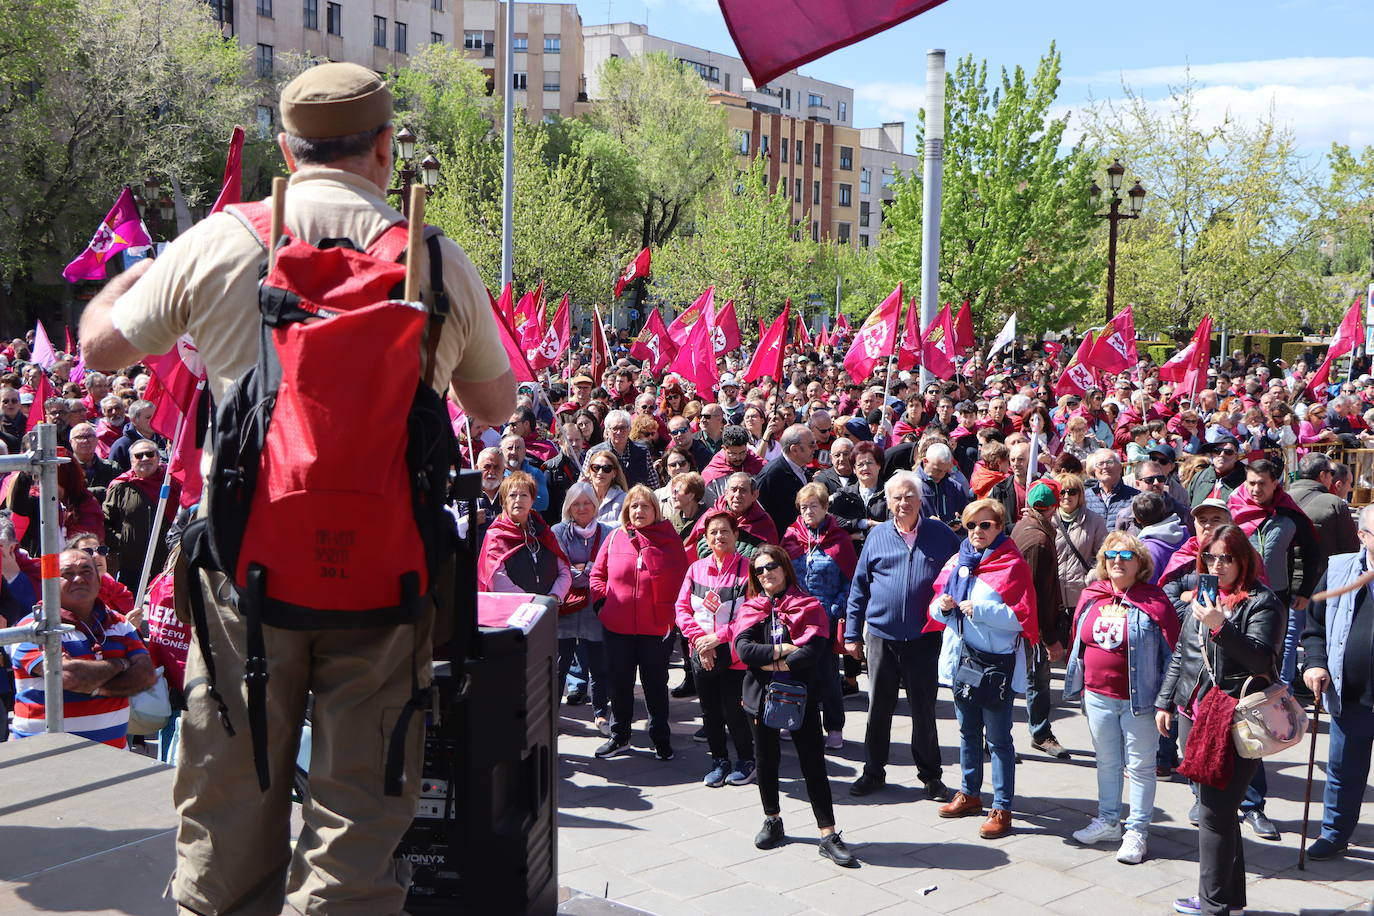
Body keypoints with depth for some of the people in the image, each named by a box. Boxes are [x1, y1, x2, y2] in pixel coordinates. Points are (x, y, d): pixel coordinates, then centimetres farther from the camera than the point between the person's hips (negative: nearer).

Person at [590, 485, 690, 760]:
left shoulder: (669, 539, -3)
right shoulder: (615, 537, 2)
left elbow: (680, 580, 1)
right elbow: (598, 573, 10)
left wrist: (669, 611, -5)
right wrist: (601, 600, -2)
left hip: (656, 627, -2)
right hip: (617, 626, 2)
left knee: (656, 684, 9)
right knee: (619, 683, 13)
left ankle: (661, 739, 23)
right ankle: (619, 737, 28)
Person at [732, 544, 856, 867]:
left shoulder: (808, 606, -2)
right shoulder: (751, 608, 5)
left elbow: (816, 648, -16)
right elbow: (743, 647, -11)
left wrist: (775, 664, -16)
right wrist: (782, 650, -17)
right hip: (762, 695, 3)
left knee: (813, 763, -3)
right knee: (766, 761, 15)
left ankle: (828, 835, -1)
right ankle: (772, 821, 33)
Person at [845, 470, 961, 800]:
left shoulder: (942, 536, 1)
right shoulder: (878, 535, 4)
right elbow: (859, 586, 7)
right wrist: (852, 633, 5)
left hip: (924, 638, -1)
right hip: (880, 636, 1)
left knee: (924, 710, 8)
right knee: (878, 707, 10)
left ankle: (930, 775, 21)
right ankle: (873, 771, 23)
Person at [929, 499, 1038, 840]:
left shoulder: (1013, 565, -8)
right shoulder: (956, 562, 10)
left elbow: (1022, 616, -14)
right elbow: (937, 607, 15)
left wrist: (980, 609, -21)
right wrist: (942, 605, -8)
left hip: (997, 664, -6)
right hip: (960, 658, 6)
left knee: (998, 738, 0)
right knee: (968, 732, 18)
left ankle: (1002, 808, 5)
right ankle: (969, 794, 32)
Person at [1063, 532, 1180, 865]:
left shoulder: (1154, 602, -11)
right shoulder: (1091, 597, 4)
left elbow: (1171, 652, -10)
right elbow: (1078, 641, 15)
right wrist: (1077, 683, 15)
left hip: (1137, 698, -5)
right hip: (1097, 696, 5)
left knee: (1140, 765, 5)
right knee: (1106, 762, 18)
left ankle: (1137, 831, 14)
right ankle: (1107, 820, 31)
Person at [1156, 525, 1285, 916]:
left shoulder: (1262, 602, -6)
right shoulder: (1199, 599, 15)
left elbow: (1262, 658, -17)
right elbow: (1180, 655, 22)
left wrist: (1221, 626, -26)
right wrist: (1165, 702, 21)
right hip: (1193, 716, 7)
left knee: (1216, 811, -7)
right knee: (1211, 807, 11)